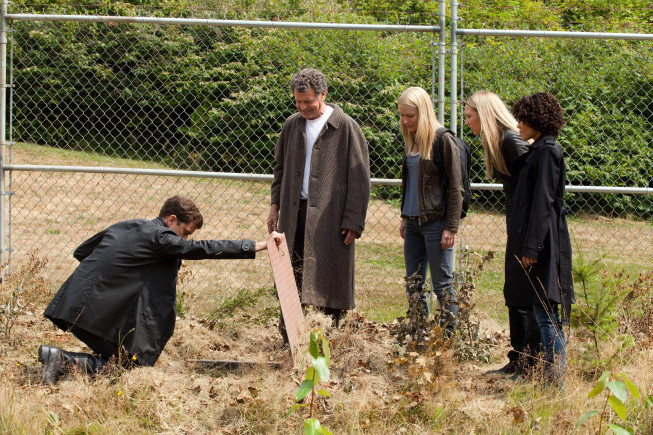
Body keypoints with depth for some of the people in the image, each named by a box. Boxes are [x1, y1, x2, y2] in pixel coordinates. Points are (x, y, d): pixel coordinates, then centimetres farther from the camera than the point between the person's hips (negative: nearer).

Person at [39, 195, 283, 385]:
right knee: (128, 364, -3)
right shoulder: (160, 237, -7)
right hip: (95, 309, -9)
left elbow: (81, 251, 25)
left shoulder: (126, 226, 18)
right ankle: (62, 360, -14)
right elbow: (204, 248, -12)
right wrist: (258, 246, -11)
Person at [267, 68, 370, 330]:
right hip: (294, 214, 4)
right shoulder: (292, 125, 11)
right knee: (292, 274, 1)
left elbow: (359, 178, -5)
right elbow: (281, 168, 24)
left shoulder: (345, 127, -5)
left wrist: (354, 221, -9)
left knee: (329, 278, -2)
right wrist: (275, 205, 15)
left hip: (330, 215, -4)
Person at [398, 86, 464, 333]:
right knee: (413, 287, 10)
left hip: (436, 222, -8)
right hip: (413, 222, 8)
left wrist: (451, 227, -15)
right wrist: (404, 218, 17)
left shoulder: (443, 140, -10)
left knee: (443, 286, -3)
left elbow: (455, 187, -11)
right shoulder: (412, 141, 12)